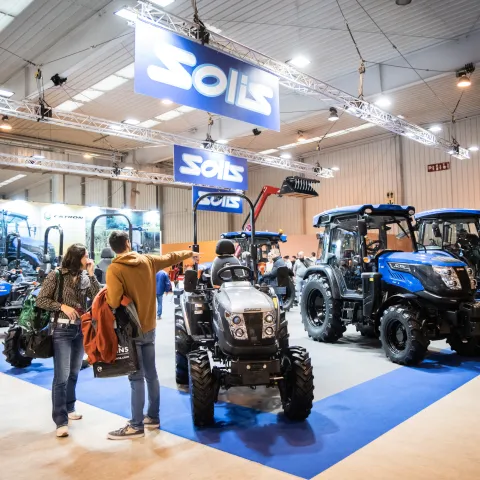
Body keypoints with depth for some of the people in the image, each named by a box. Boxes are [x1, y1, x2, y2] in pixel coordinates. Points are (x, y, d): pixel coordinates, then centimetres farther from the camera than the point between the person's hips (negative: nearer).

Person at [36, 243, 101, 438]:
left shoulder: (85, 278, 5)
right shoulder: (56, 275, -8)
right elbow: (41, 300, -6)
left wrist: (91, 274, -10)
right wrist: (62, 307, -18)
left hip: (81, 329, 5)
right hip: (62, 330, -5)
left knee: (74, 374, 16)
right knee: (61, 376, -6)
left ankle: (69, 408, 33)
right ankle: (61, 421, 0)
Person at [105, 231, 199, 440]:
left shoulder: (114, 270, -15)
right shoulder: (147, 261, 1)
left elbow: (113, 302, -23)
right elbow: (171, 257, 17)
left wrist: (105, 293, 0)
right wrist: (190, 254, 35)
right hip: (148, 328, 6)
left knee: (136, 378, -1)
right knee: (151, 374, 15)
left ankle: (136, 426, 7)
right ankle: (153, 417, 27)